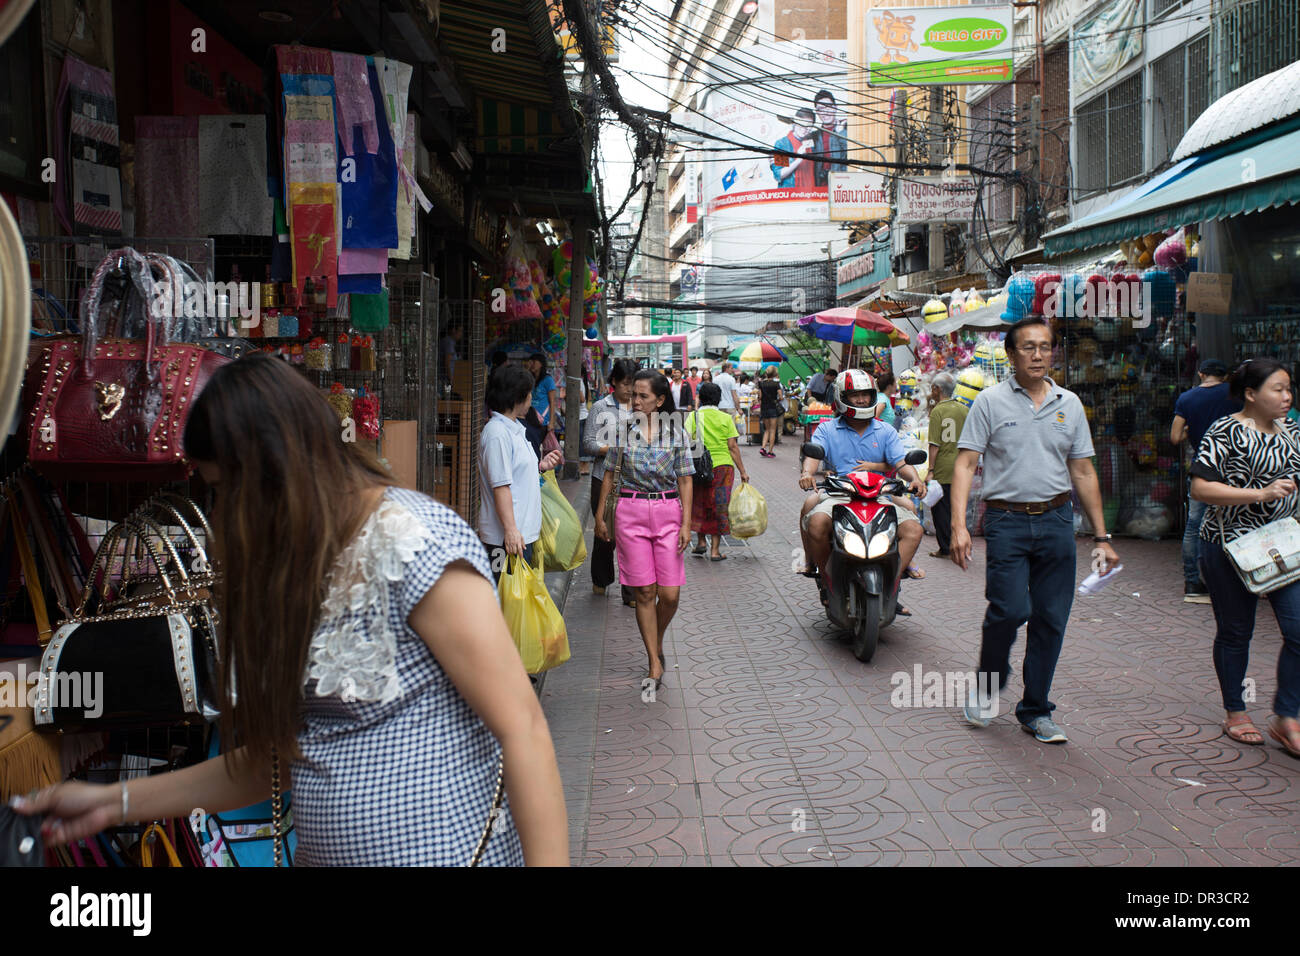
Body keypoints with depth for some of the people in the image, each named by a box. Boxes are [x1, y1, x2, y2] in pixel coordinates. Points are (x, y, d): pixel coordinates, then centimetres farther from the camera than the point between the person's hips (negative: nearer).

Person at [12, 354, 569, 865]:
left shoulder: (412, 543, -19)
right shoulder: (305, 569, 7)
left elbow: (522, 726, -22)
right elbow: (286, 756, 11)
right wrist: (117, 802, 11)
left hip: (443, 851, -8)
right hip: (325, 852, 8)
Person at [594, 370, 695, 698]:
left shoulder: (676, 432, 3)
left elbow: (685, 480, 4)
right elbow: (610, 474, 9)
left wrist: (686, 523, -2)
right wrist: (600, 516, 8)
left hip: (668, 512, 0)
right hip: (631, 513, 0)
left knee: (670, 594, -2)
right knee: (645, 592, 0)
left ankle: (657, 645, 28)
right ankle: (655, 666, 10)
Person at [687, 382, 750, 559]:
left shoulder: (694, 417, -1)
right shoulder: (726, 418, 0)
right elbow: (733, 447, -3)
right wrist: (742, 471, 3)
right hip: (723, 465, 0)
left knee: (699, 504, 19)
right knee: (720, 506, 6)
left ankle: (701, 542, 19)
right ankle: (715, 549, 6)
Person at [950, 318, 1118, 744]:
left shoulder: (1069, 404, 11)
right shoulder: (991, 401, 0)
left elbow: (1083, 473, 14)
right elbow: (965, 464, -5)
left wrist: (1101, 537, 11)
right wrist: (959, 526, -16)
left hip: (1057, 521, 4)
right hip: (1006, 520, -3)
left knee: (1051, 619, 5)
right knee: (1010, 609, -14)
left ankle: (1036, 710, 20)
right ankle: (989, 681, 15)